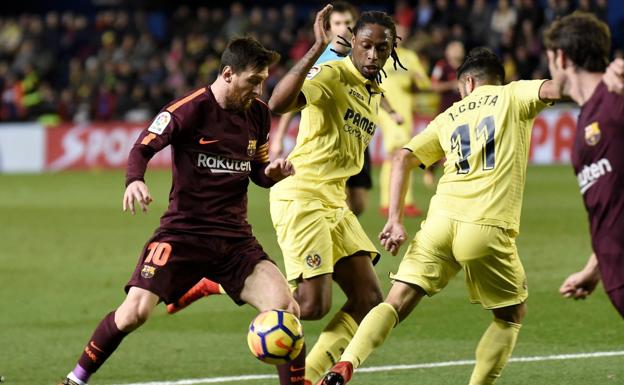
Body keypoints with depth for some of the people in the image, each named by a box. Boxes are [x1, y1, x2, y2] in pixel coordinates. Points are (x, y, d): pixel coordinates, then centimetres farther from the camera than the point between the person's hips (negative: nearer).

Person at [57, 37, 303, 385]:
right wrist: (135, 181, -28)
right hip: (184, 231, -4)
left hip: (235, 238, 4)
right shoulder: (190, 110, -10)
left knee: (286, 309, -15)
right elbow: (143, 148, -7)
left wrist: (273, 174, -4)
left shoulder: (259, 114, 7)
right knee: (136, 311, -17)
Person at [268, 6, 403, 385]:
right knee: (313, 305, -15)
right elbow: (279, 103, -30)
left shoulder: (375, 93, 14)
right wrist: (317, 49, -35)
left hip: (334, 202, 9)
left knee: (369, 298, 3)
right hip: (301, 197, -9)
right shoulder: (333, 74, -13)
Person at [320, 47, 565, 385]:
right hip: (488, 229, -3)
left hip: (441, 221, 3)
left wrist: (395, 221, 11)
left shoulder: (449, 116, 22)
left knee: (396, 303, 3)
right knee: (511, 315, 18)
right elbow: (555, 88, -7)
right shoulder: (513, 96, 13)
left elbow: (402, 159, 14)